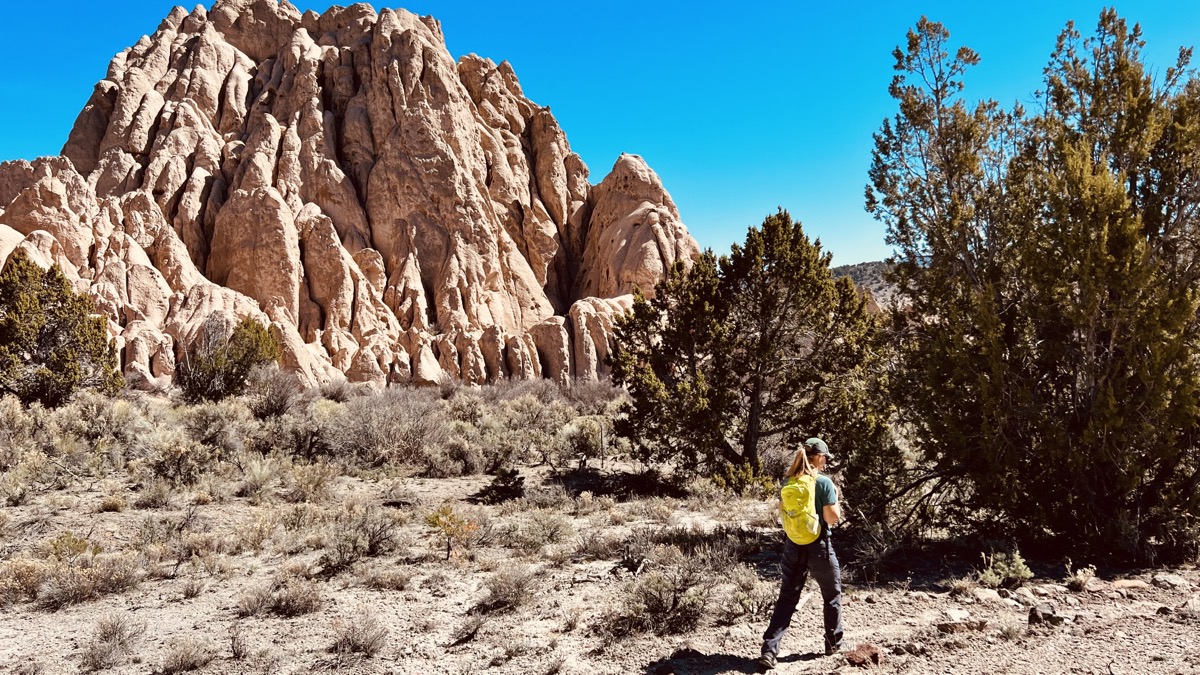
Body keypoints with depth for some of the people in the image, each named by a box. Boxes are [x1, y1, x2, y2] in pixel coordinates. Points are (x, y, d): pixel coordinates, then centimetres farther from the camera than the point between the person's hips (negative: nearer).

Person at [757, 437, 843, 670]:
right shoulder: (823, 482, -14)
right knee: (832, 595, 19)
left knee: (787, 598, 6)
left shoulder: (788, 483, 2)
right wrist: (835, 497, 2)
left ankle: (769, 651, -4)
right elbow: (832, 518, -13)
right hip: (818, 547, -4)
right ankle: (833, 643, 31)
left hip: (793, 546, 4)